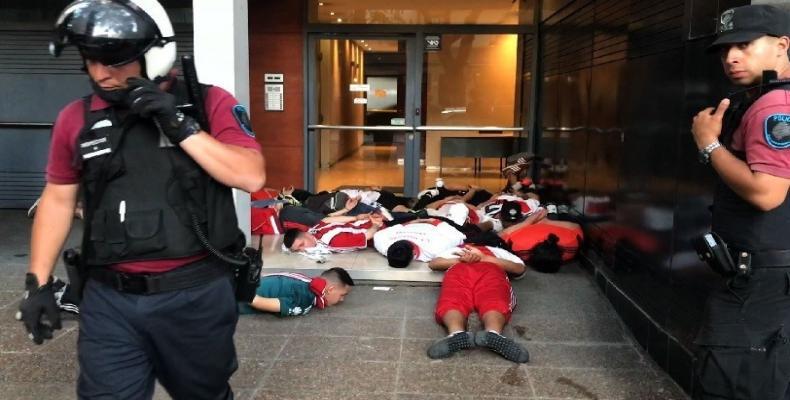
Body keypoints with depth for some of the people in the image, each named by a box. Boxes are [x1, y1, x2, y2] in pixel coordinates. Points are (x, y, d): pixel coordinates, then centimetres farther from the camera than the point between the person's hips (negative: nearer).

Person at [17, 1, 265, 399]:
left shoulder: (209, 103, -5)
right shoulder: (76, 118, 4)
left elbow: (252, 176, -15)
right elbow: (57, 199, 11)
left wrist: (180, 125, -20)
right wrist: (38, 283, 8)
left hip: (197, 294, -1)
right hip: (108, 300, 2)